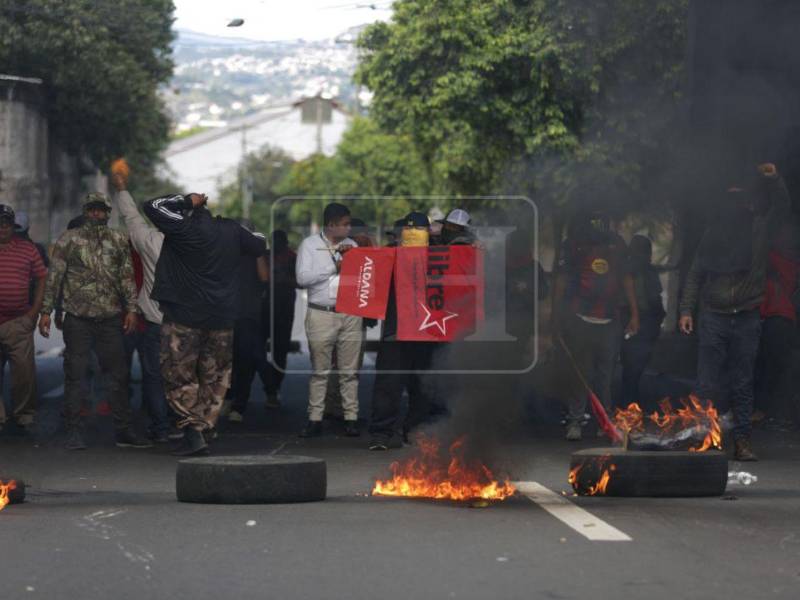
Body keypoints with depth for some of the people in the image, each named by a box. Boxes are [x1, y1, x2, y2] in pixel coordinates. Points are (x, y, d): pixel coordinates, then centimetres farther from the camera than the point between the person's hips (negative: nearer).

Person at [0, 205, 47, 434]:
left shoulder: (27, 249, 7)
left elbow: (41, 279, 11)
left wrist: (34, 311, 3)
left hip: (19, 322, 0)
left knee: (24, 370, 0)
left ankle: (25, 415, 14)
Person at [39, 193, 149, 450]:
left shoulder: (119, 241, 8)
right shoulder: (68, 240, 2)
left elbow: (127, 277, 9)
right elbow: (54, 277, 2)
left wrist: (131, 308, -1)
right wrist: (46, 311, -3)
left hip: (111, 319, 2)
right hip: (78, 320, -2)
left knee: (119, 375, 3)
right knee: (74, 375, 0)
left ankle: (124, 430, 9)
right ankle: (73, 432, 5)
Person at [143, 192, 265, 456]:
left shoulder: (183, 229, -13)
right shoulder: (232, 231, 2)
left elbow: (152, 206, -9)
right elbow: (260, 246, 17)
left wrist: (186, 200, -3)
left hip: (184, 317, -4)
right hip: (221, 319, 4)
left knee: (178, 376, 2)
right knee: (214, 379, 13)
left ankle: (193, 432, -9)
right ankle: (204, 429, 11)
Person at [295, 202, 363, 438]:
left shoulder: (351, 246, 13)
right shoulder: (310, 245, 2)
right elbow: (302, 278, -9)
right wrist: (334, 268, -8)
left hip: (350, 313, 3)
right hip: (321, 314, -3)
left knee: (350, 371, 2)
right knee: (319, 371, 0)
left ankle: (351, 418, 5)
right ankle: (315, 420, 3)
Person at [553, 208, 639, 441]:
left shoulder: (617, 244, 11)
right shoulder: (573, 244, 3)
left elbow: (626, 279, 16)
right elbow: (561, 281, 3)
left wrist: (634, 313, 12)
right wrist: (556, 317, -1)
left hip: (609, 320, 3)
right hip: (580, 318, -3)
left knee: (606, 373, 3)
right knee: (582, 371, -7)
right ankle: (574, 421, -2)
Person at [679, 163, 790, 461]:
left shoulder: (758, 230, 7)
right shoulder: (712, 235, 8)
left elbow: (780, 207, -2)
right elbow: (695, 274, 9)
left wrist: (773, 179, -18)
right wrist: (686, 310, 1)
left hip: (747, 318, 0)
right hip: (714, 317, 0)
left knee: (743, 384, 5)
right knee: (707, 384, -4)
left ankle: (742, 441, 8)